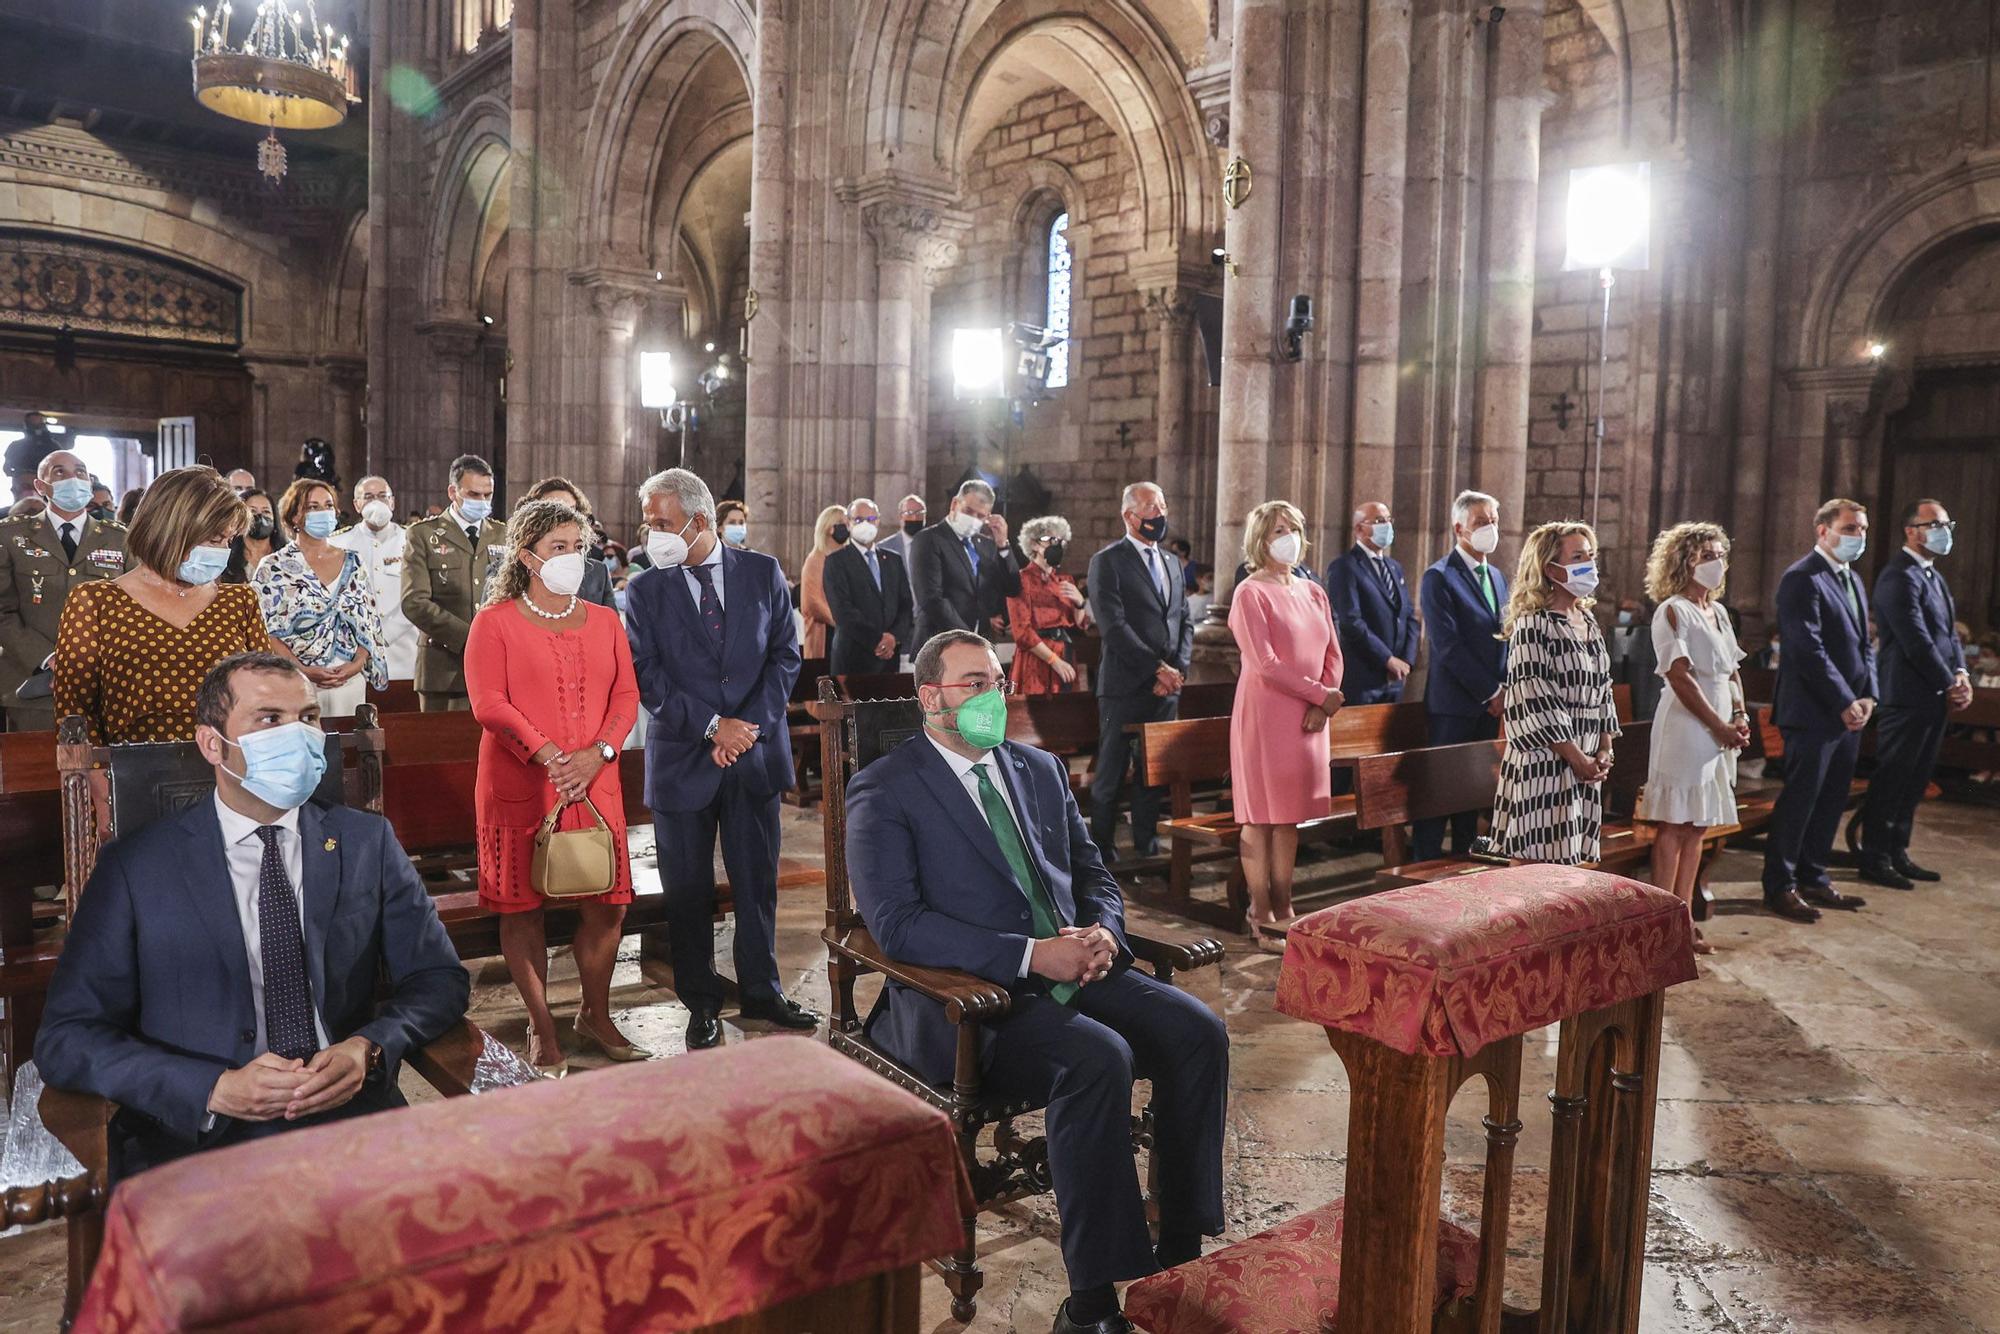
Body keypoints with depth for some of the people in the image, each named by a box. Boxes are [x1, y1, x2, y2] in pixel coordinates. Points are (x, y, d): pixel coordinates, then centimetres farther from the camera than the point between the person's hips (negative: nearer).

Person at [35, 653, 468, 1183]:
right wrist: (216, 1089, -13)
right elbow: (65, 1038, 2)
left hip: (352, 1117, 2)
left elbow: (441, 979, 12)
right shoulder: (135, 867, 5)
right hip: (196, 1137, -2)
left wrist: (369, 1049, -10)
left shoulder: (367, 842, 11)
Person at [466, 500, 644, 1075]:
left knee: (606, 902, 3)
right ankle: (542, 1029, 15)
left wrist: (597, 754, -11)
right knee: (523, 905, 3)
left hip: (595, 784, 3)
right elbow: (489, 703, -10)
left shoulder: (604, 621, 13)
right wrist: (547, 755, -20)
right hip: (519, 786, -3)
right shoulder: (495, 621, 0)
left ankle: (595, 1016, 23)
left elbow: (626, 696, 6)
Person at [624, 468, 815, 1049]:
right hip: (682, 758, -1)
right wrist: (711, 726, -14)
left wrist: (749, 727, -10)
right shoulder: (644, 590, 1)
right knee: (688, 889, 7)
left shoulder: (763, 573, 2)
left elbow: (785, 656, 1)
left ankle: (761, 991, 26)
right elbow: (647, 675, -6)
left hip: (756, 753, 1)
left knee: (758, 880, 10)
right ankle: (701, 1002, 22)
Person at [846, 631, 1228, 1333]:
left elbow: (1092, 872, 20)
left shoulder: (1040, 769, 17)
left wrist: (1103, 931, -5)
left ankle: (1179, 1252, -3)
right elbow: (895, 923, -15)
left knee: (1198, 1031, -15)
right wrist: (1029, 955, -21)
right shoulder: (883, 791, -4)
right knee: (1099, 1058, -31)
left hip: (1074, 968, 7)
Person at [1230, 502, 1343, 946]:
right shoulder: (1250, 593, -6)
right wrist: (1321, 694, -12)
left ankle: (1283, 910, 18)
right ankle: (1262, 918, 5)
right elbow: (1264, 663, -14)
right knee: (1261, 816, -1)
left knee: (1289, 815, 10)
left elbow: (1333, 655, 11)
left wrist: (1322, 706, -4)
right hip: (1265, 714, -6)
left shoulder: (1313, 592, 14)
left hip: (1308, 717, 6)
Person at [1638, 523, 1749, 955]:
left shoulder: (1717, 612, 17)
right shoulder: (1672, 611, -8)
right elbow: (1680, 677, -15)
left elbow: (1731, 672, 19)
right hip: (1685, 727, -8)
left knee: (1697, 826, 9)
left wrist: (1740, 716, 3)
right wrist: (1719, 726, -13)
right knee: (1674, 824, -6)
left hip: (1720, 731, 8)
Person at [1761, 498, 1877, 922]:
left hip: (1849, 711, 9)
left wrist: (1866, 696, 4)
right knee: (1800, 799, -2)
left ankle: (1813, 879, 24)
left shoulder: (1853, 579, 17)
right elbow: (1808, 650, -18)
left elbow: (1864, 644, 18)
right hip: (1813, 712, -9)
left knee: (1831, 800, 13)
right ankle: (1779, 887, 7)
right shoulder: (1802, 579, -13)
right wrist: (1845, 703, -17)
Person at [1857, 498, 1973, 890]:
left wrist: (1962, 674, 2)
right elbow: (1917, 641, -18)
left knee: (1914, 781, 14)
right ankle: (1875, 860, 6)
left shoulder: (1934, 576, 18)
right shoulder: (1900, 577, -14)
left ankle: (1897, 853, 23)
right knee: (1891, 780, -2)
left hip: (1934, 697, 10)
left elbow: (1948, 632, 18)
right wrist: (1950, 684, -12)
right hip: (1907, 696, -10)